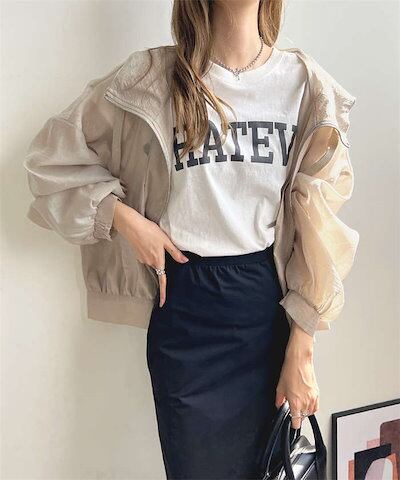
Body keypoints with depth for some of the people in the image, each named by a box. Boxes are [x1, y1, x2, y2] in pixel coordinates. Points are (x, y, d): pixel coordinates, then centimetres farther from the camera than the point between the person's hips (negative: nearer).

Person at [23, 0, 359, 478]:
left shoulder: (305, 83, -2)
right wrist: (123, 218, -11)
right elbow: (51, 157, 3)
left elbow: (316, 221, -2)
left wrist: (301, 349, -4)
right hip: (186, 303, -2)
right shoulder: (151, 78, -6)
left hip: (272, 299, 2)